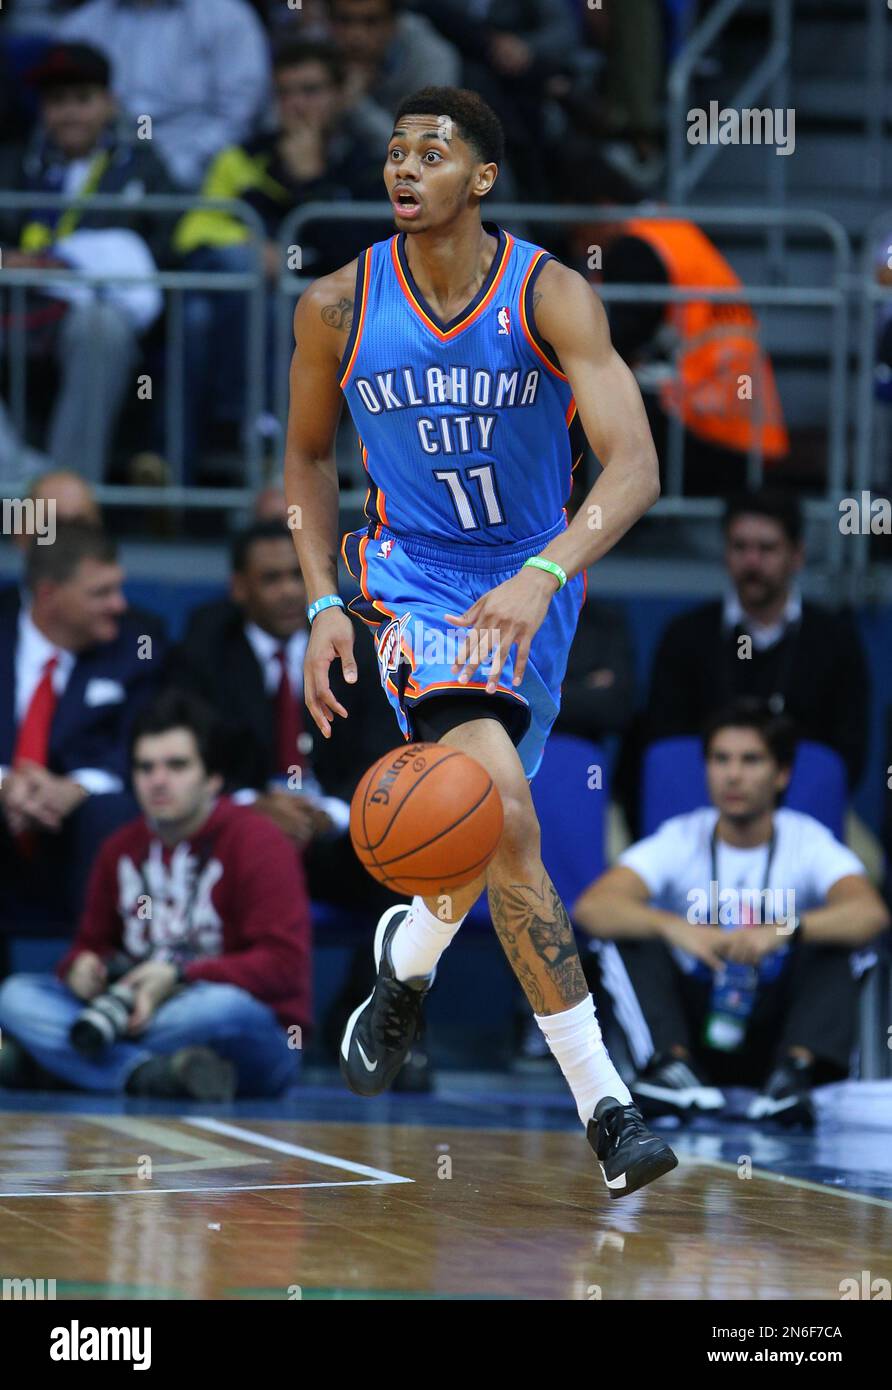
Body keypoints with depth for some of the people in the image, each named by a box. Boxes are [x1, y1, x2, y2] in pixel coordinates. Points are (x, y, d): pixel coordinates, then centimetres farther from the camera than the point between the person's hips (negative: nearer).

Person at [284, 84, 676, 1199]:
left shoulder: (549, 295, -16)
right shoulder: (339, 306, -8)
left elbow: (635, 467, -25)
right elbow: (307, 453, 10)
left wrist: (542, 576, -41)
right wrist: (322, 605, -3)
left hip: (532, 581, 2)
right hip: (413, 575, -2)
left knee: (486, 835, 15)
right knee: (500, 800, -24)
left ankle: (408, 960, 52)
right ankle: (602, 1103, -23)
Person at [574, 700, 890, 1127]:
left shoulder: (808, 842, -6)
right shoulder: (681, 840, -4)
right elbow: (591, 907, -21)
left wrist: (786, 929, -45)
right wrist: (673, 928, -41)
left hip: (777, 1033, -1)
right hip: (690, 1024, 1)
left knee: (830, 942, -23)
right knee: (638, 933, -19)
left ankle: (796, 1069, -42)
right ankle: (673, 1061, -37)